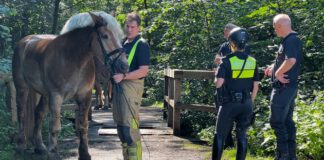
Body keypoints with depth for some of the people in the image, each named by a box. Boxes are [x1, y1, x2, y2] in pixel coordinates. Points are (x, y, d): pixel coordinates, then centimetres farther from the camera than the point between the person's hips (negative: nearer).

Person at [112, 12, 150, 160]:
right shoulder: (123, 43, 16)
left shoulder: (141, 45, -8)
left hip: (132, 86, -8)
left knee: (130, 127, -12)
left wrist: (123, 76, -25)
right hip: (118, 86, 8)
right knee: (120, 125, 13)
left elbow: (143, 71, -16)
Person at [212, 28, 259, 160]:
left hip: (229, 104, -4)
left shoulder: (227, 61, -13)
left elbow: (218, 83, -21)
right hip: (246, 104, 4)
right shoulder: (252, 61, 1)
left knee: (220, 135, 7)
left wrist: (216, 80, 2)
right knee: (241, 135, 10)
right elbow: (256, 86, 6)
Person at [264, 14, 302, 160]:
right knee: (287, 121, 14)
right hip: (289, 87, 10)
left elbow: (291, 60, -34)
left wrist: (278, 73, -21)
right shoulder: (289, 40, 14)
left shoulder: (291, 40, -17)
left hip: (284, 87, -10)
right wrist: (274, 67, 18)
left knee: (276, 121, -6)